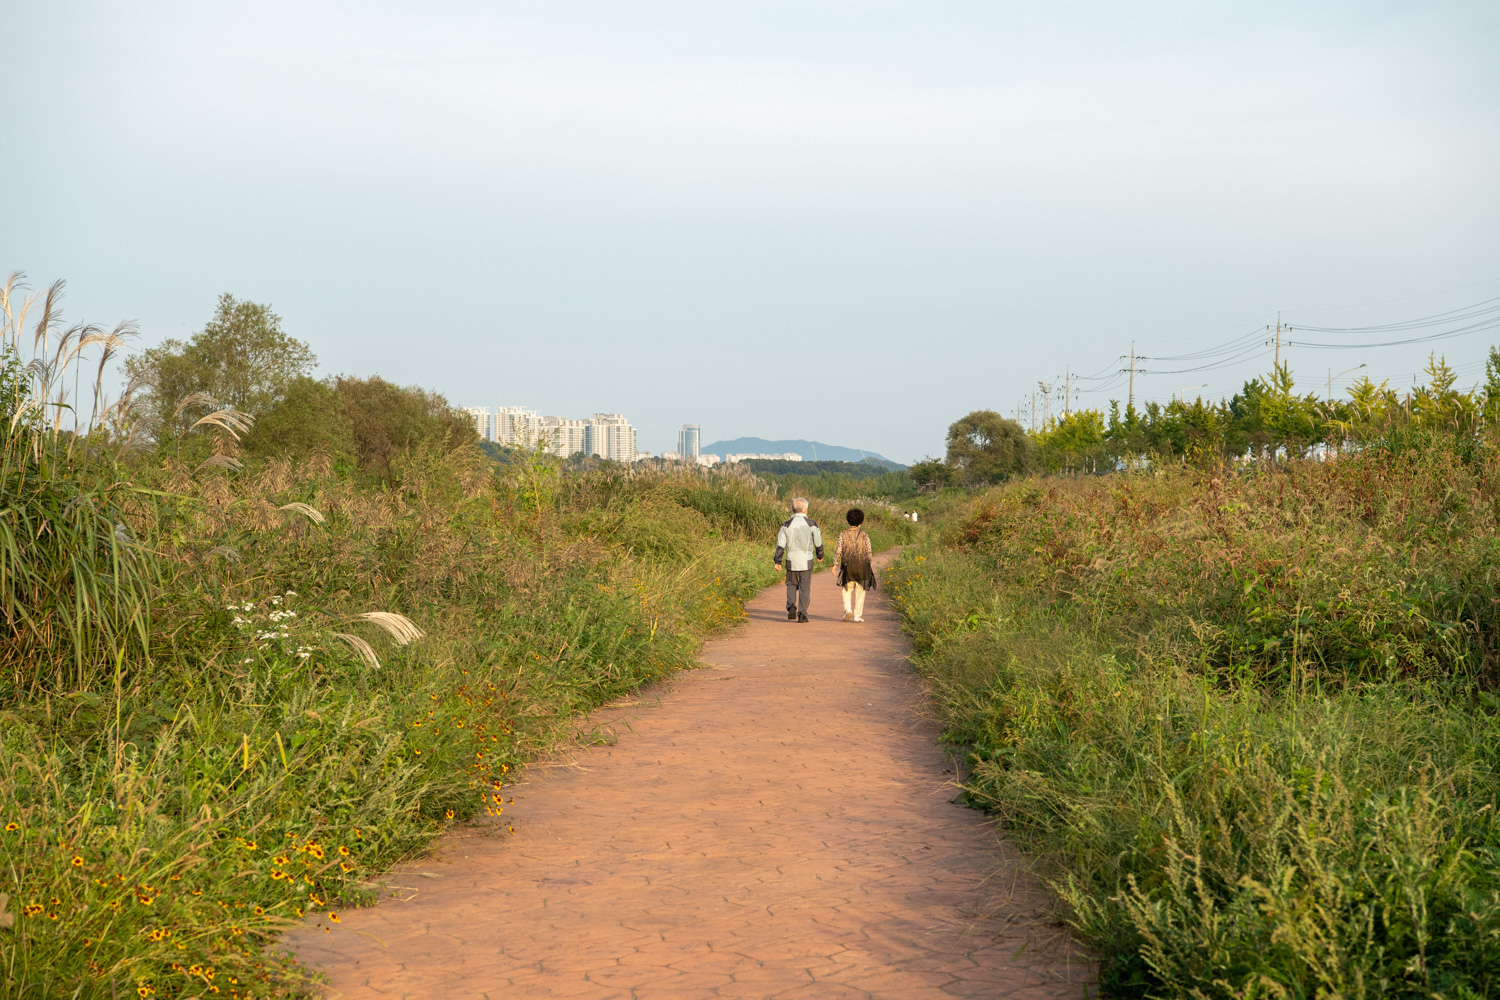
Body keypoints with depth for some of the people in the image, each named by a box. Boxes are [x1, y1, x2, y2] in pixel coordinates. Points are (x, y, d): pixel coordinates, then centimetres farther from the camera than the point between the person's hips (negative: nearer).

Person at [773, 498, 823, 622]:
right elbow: (818, 542, 4)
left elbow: (780, 544, -5)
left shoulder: (787, 525, 0)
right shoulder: (811, 524, -4)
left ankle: (791, 606, -3)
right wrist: (820, 555, 22)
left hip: (791, 561, 2)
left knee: (791, 585, 18)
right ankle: (802, 614, 1)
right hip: (806, 561, -1)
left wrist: (777, 562, -1)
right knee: (805, 588, 6)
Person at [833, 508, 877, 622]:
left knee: (847, 589, 16)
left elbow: (838, 550, -7)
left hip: (847, 566, 1)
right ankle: (857, 616, 6)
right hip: (862, 566, 0)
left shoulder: (843, 534, -2)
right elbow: (869, 551, -2)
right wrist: (870, 565, 8)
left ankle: (847, 609, -5)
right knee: (860, 591, 8)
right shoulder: (864, 535, -3)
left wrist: (835, 564, -4)